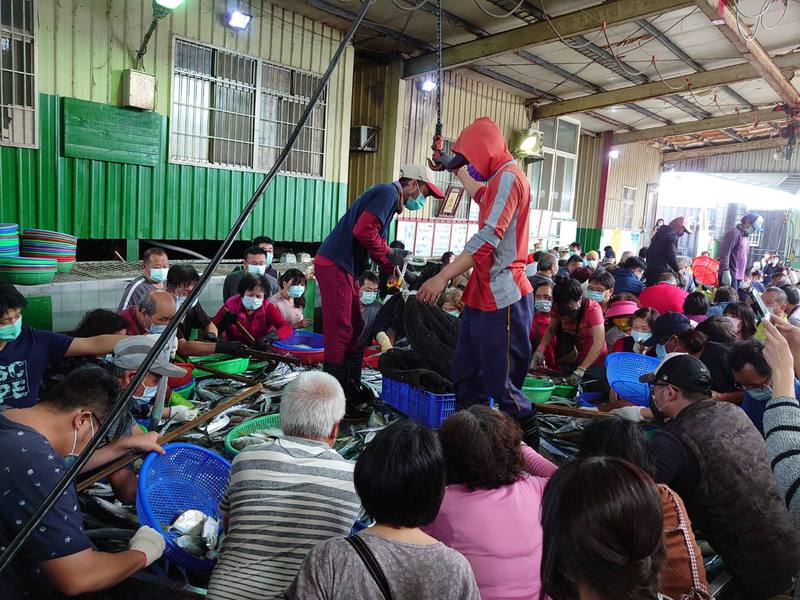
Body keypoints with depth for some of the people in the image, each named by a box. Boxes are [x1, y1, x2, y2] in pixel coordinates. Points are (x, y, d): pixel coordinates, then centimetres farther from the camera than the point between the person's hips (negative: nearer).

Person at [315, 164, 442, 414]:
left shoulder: (388, 197, 23)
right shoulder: (388, 192, -9)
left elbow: (378, 243, 26)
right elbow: (363, 231, -22)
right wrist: (390, 253, -9)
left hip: (343, 268, 11)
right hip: (335, 266, -11)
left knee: (355, 332, 14)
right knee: (340, 333, -8)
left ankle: (351, 395, 23)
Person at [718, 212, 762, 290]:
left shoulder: (745, 237, 21)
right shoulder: (734, 233, -8)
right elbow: (725, 253, -18)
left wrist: (742, 276, 20)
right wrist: (726, 271, -24)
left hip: (738, 275, 9)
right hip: (730, 275, -9)